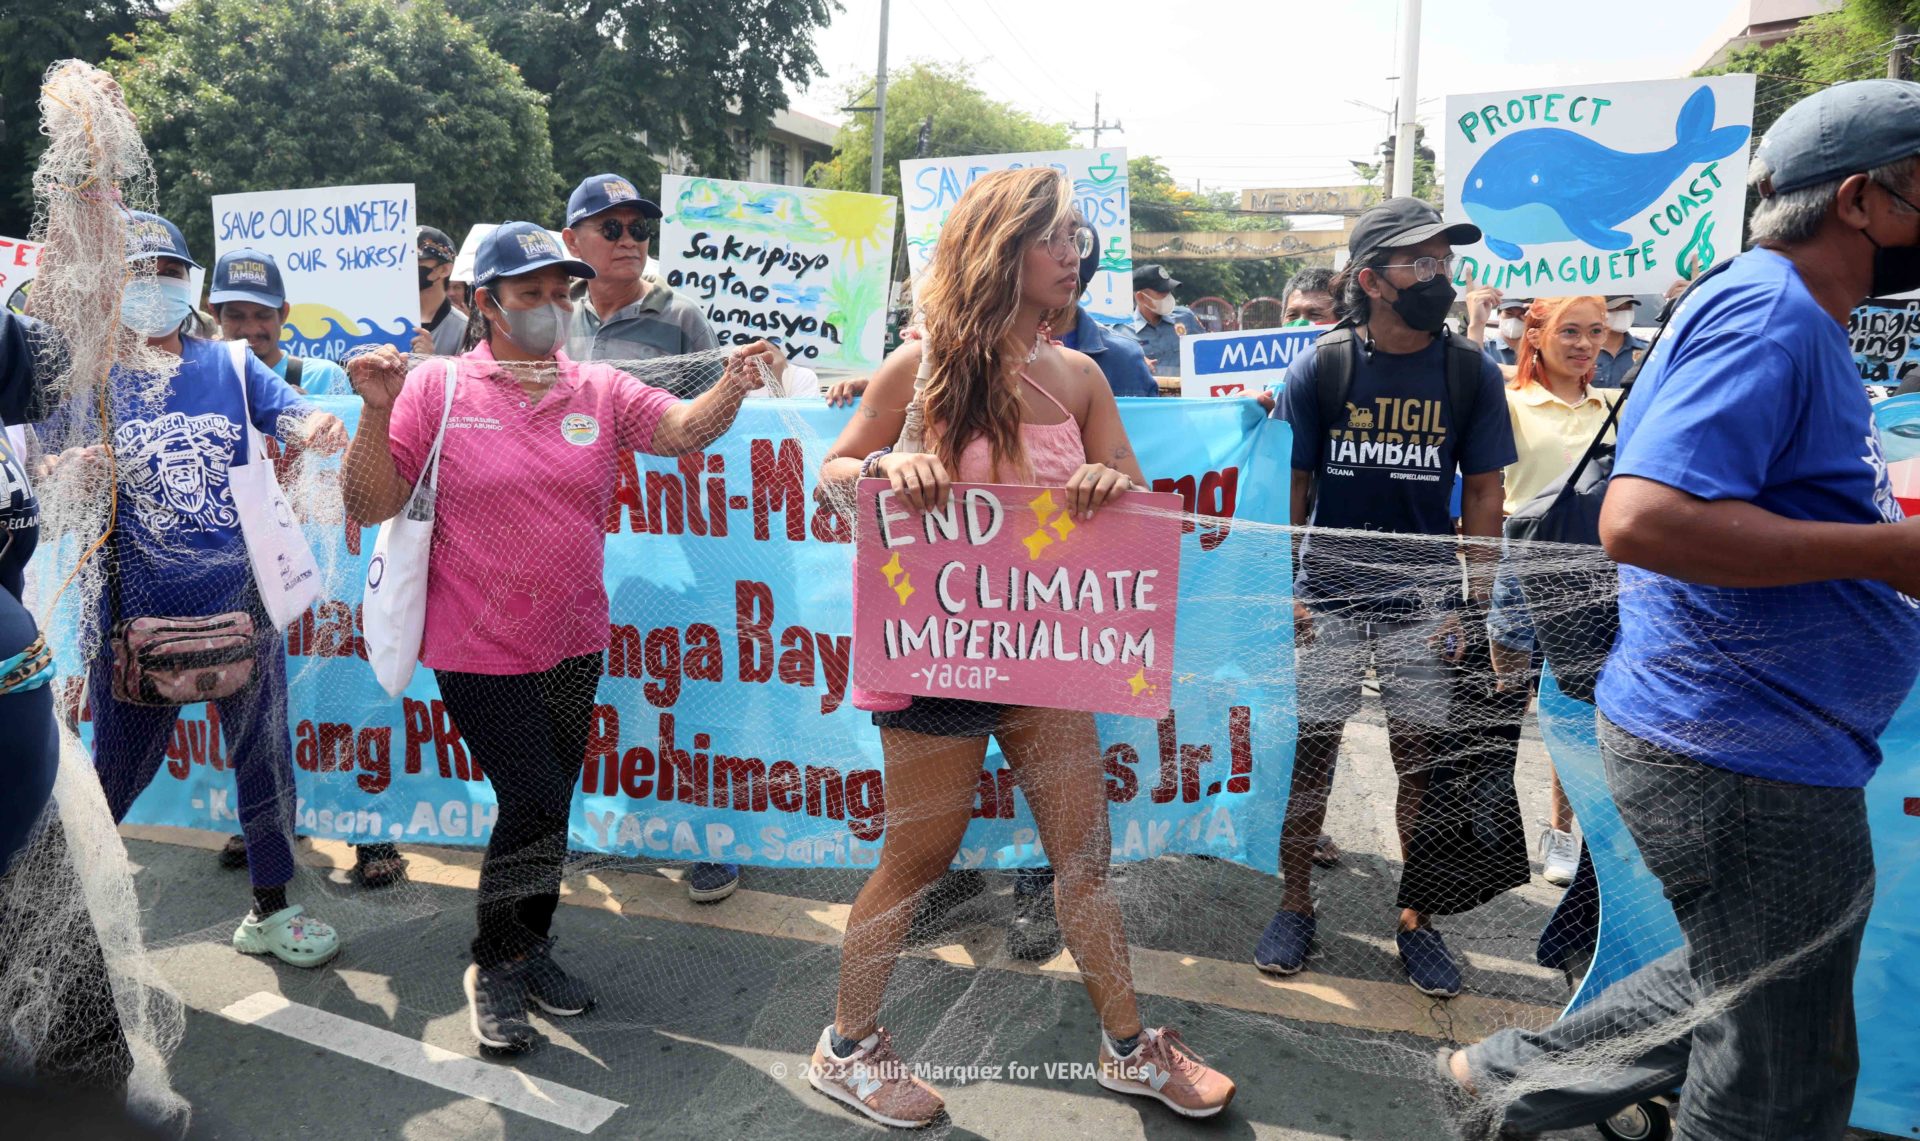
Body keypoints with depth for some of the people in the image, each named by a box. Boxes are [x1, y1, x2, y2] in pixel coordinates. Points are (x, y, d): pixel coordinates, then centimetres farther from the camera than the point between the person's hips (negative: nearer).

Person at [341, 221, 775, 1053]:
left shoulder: (600, 390, 1)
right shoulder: (436, 390, -7)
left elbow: (680, 430, -15)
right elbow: (369, 506, -9)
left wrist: (731, 387, -35)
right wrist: (378, 412, -23)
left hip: (573, 645, 4)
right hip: (480, 650, -4)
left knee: (549, 804, 17)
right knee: (535, 803, -4)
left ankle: (528, 948, 39)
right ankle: (494, 966, 21)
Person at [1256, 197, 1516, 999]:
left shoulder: (1472, 375, 0)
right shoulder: (1321, 367, -3)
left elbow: (1483, 495, 4)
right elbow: (1293, 485, 1)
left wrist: (1474, 604, -2)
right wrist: (1284, 591, -4)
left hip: (1425, 604, 1)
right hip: (1326, 600, -1)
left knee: (1426, 764, 7)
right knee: (1307, 751, 5)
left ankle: (1416, 919, 25)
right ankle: (1294, 904, 23)